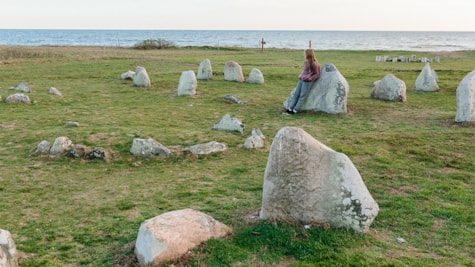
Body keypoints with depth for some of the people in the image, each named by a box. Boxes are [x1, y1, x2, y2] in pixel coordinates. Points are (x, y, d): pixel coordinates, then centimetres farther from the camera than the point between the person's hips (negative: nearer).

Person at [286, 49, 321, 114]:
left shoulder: (314, 64, -13)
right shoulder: (305, 62, 10)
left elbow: (317, 75, -9)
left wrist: (310, 78, -17)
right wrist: (300, 76, 13)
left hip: (307, 82, -8)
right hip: (301, 80, 8)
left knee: (302, 95, -2)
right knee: (296, 93, 5)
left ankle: (295, 110, 0)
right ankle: (290, 108, 7)